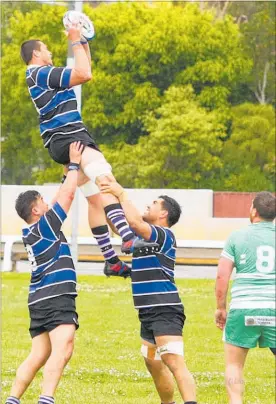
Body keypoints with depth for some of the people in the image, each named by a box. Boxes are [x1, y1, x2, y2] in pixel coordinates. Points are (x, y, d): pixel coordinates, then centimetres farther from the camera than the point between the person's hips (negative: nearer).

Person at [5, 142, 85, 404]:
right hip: (56, 297, -10)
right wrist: (74, 164, 6)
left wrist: (70, 172, 31)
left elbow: (62, 198, 27)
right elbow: (67, 195, -4)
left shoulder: (31, 232, 16)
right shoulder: (44, 226, -6)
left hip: (40, 301, 10)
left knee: (39, 356, 12)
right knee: (62, 350, -21)